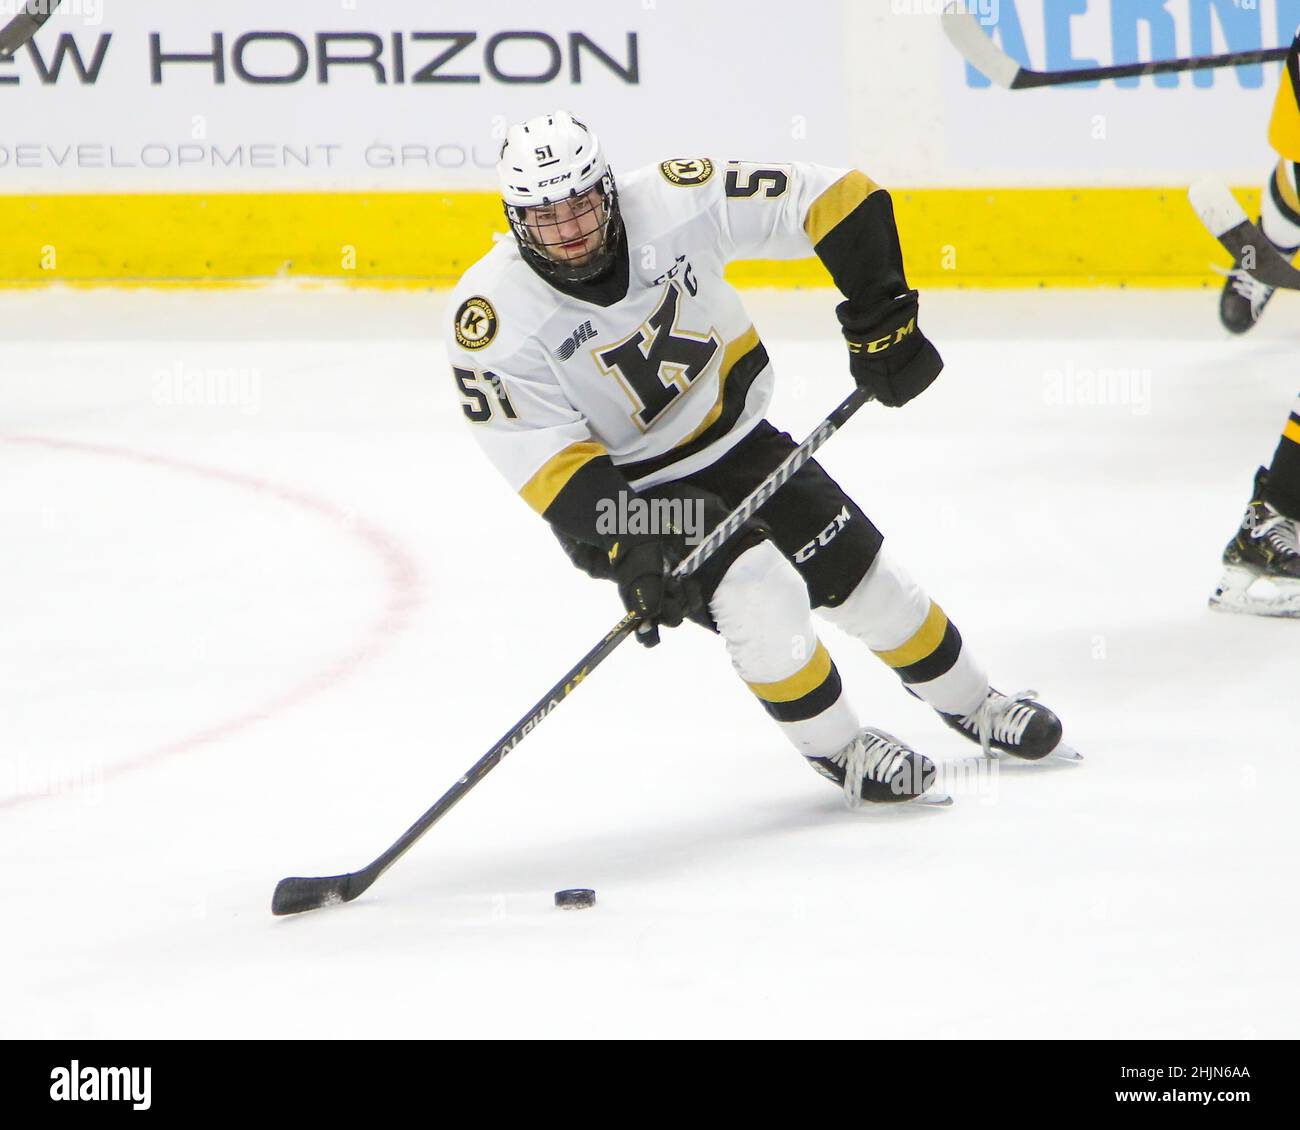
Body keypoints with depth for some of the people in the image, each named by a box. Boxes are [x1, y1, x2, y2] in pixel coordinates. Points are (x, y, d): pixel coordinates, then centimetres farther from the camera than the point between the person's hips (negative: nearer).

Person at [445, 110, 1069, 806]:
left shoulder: (674, 201, -24)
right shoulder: (492, 317, -26)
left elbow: (834, 200, -17)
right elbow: (547, 460, -25)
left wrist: (880, 313, -21)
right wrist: (627, 550, -35)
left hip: (730, 431, 3)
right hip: (619, 486, -3)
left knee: (860, 574, 9)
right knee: (758, 592, -22)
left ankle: (970, 704, 34)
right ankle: (836, 748, 2)